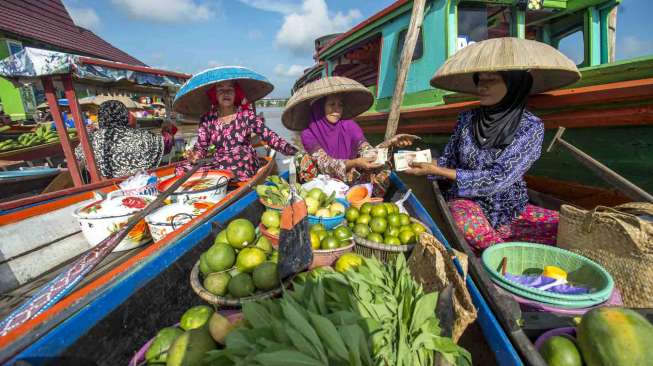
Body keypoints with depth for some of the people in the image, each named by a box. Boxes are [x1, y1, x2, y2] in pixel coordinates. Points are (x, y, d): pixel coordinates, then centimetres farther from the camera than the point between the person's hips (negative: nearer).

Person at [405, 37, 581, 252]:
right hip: (468, 202, 0)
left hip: (512, 208, 1)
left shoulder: (531, 126, -10)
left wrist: (437, 171, -22)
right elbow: (447, 162, 5)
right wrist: (424, 162, -16)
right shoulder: (467, 119, -3)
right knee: (469, 226, -33)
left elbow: (498, 179, -20)